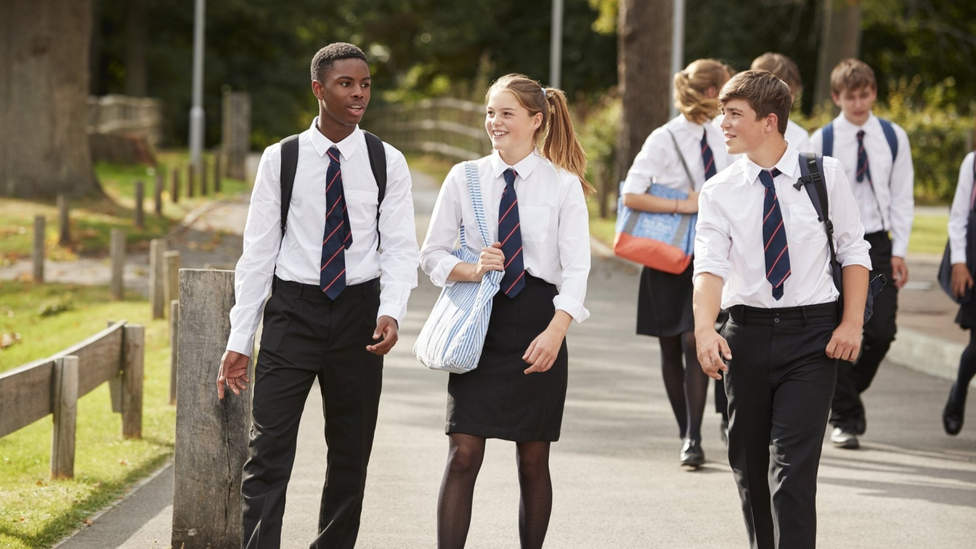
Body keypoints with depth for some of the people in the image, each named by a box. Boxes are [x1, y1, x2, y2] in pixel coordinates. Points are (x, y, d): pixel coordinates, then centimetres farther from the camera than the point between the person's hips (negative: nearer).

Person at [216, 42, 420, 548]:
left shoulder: (387, 163, 2)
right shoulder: (281, 160, 0)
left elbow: (400, 248, 0)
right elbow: (258, 251, 2)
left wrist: (391, 312, -19)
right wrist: (239, 340, -1)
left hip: (358, 314, 2)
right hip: (292, 310, -1)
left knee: (350, 454, 9)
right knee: (268, 452, -9)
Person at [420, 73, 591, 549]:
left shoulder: (563, 185, 0)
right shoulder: (464, 179, 5)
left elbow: (576, 269, -6)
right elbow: (432, 255, 8)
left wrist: (555, 332, -19)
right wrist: (473, 271, -12)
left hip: (537, 319, -1)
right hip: (479, 321, 1)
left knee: (532, 459, 6)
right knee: (463, 456, -6)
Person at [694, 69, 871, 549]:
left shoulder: (825, 175, -1)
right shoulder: (719, 192, 1)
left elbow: (854, 251, 4)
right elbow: (710, 265, -12)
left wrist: (852, 322, -6)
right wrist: (704, 330, -28)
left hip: (812, 333, -3)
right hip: (747, 333, 3)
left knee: (793, 462, -11)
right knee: (748, 460, 11)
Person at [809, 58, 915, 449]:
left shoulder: (893, 138, 4)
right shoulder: (821, 141, -2)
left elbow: (901, 197, 7)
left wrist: (899, 251, 0)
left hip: (878, 244, 2)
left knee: (881, 331, -6)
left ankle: (848, 392, 21)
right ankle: (845, 418, 8)